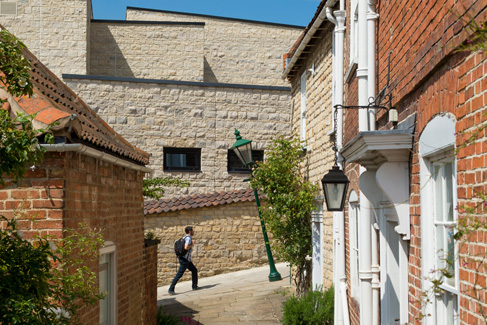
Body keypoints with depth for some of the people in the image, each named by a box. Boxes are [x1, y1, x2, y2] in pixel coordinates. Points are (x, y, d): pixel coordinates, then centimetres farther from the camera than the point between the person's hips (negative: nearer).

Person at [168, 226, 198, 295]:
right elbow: (186, 247, -31)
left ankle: (195, 286, 23)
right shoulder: (188, 238, -16)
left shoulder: (186, 237, 13)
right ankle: (171, 289, -6)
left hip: (187, 259, 10)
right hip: (184, 259, -10)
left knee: (194, 270, 16)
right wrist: (192, 245, -12)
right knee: (179, 274, -8)